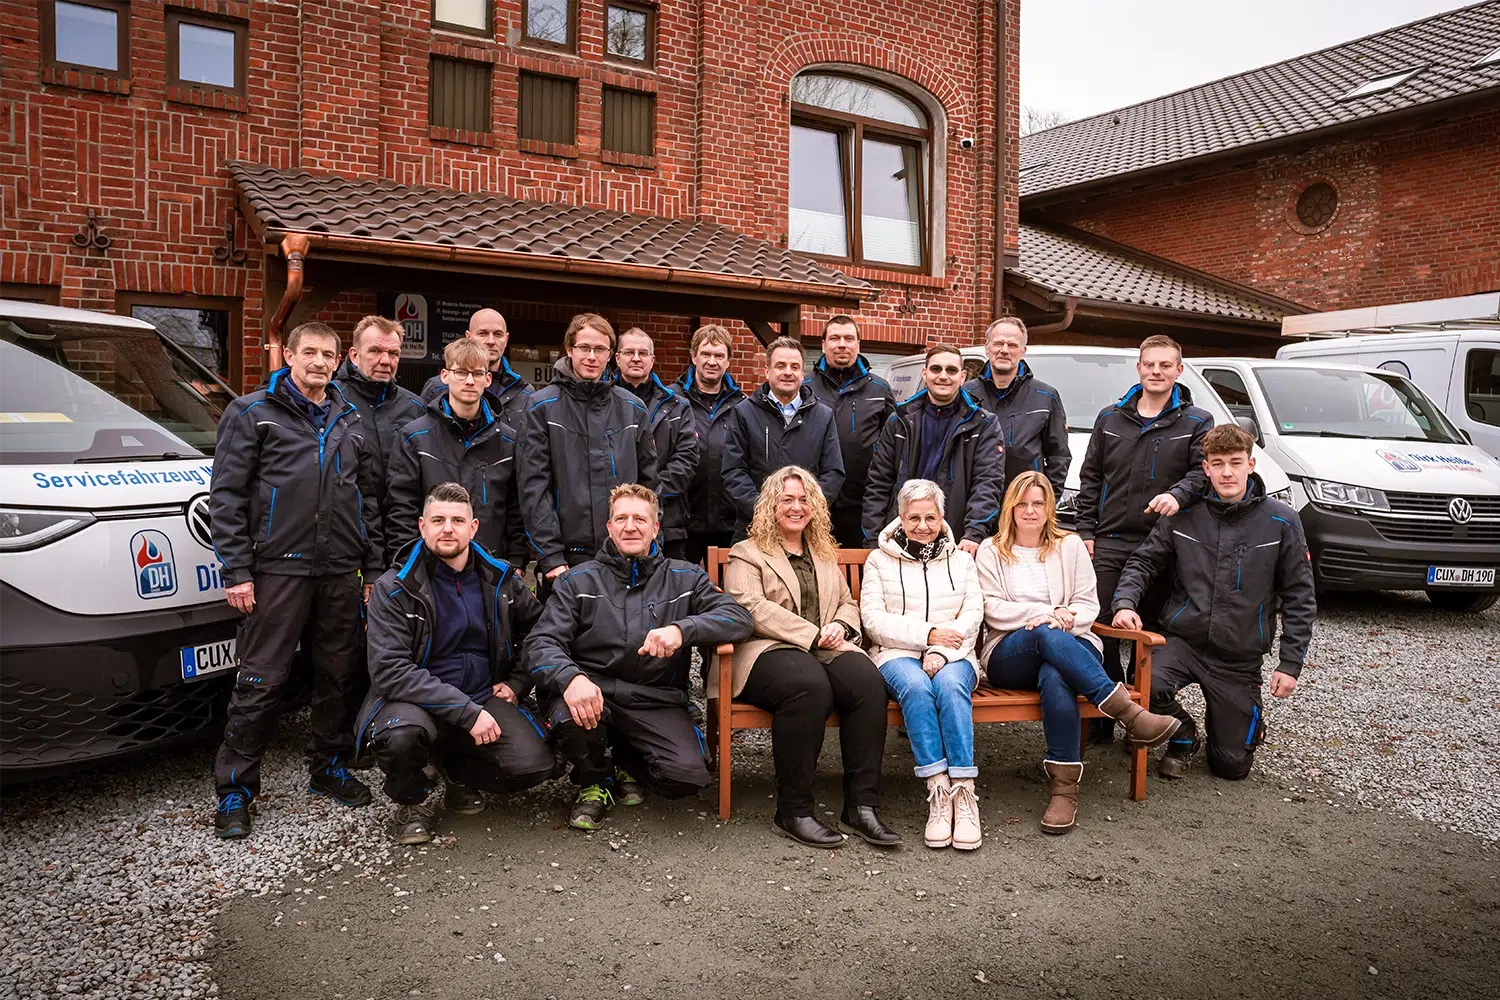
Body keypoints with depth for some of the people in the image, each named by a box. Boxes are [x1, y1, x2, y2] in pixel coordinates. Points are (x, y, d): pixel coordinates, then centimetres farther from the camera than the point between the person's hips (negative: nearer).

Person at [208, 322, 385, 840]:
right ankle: (235, 788, 10)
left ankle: (328, 767, 27)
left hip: (341, 573, 5)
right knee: (261, 681, -2)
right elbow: (226, 496, -4)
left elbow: (370, 499, 18)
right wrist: (236, 571, -10)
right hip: (278, 569, -4)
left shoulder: (352, 422, 15)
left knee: (338, 675, 11)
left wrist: (373, 568, 12)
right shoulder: (251, 413, 1)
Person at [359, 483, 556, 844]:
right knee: (400, 735, -38)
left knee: (535, 765, -21)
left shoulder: (501, 580, 4)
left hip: (485, 699, 3)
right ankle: (411, 802, 0)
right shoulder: (393, 588, -8)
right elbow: (391, 671, -17)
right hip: (418, 702, -3)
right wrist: (467, 712, -23)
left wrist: (517, 684, 3)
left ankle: (460, 772, 14)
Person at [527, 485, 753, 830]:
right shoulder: (579, 580, 8)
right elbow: (542, 642, -3)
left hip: (656, 699, 1)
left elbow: (739, 618, -3)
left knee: (688, 775, -23)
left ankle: (629, 763, 16)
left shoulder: (684, 578, 10)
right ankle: (595, 782, 3)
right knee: (571, 716, -35)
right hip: (594, 690, 0)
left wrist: (682, 629, -22)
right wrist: (570, 678, -27)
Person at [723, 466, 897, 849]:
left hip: (826, 650, 5)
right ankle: (793, 812, -27)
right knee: (810, 685, -39)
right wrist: (814, 635, -12)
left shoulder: (825, 556, 30)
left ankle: (861, 805, -25)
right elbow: (751, 608, -5)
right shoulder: (747, 554, 11)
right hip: (768, 652, -5)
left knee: (868, 680, -30)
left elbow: (848, 603, 29)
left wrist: (840, 626, 2)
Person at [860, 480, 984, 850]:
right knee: (915, 686, -35)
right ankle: (938, 792, -35)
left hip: (952, 656, 1)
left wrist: (942, 651, -14)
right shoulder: (880, 560, 12)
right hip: (898, 654, -1)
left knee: (951, 685, -34)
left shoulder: (961, 559, 18)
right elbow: (874, 620, 0)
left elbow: (973, 615, 5)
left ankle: (964, 793, -35)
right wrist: (928, 634, -11)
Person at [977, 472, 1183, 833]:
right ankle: (1129, 714, -40)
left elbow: (1089, 605, 10)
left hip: (1070, 646, 1)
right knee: (1045, 636, -39)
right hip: (1008, 655, -1)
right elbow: (993, 610, 1)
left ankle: (1065, 786, -36)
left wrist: (1065, 618, -13)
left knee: (1054, 677, -39)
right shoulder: (991, 550, 12)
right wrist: (1044, 613, -12)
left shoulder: (1070, 545, 16)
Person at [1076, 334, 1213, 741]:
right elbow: (1090, 478, 12)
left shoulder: (1197, 423, 6)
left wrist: (1178, 494, -27)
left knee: (1151, 635, 6)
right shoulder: (1110, 418, 12)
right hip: (1109, 543, 2)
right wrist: (1086, 530, 5)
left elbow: (1203, 471, -6)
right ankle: (1103, 715, 7)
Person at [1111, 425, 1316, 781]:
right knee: (1148, 685, -32)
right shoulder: (1185, 515, -3)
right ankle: (1183, 736, 3)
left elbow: (1299, 598, -1)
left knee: (1231, 766, 3)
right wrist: (1125, 602, -16)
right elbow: (1144, 561, 4)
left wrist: (1291, 664, -5)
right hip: (1184, 640, 1)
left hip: (1240, 657, 0)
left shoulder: (1281, 522, -6)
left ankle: (1250, 723, 41)